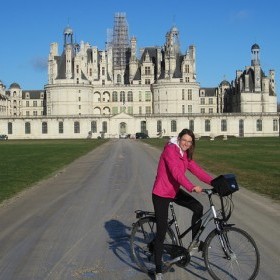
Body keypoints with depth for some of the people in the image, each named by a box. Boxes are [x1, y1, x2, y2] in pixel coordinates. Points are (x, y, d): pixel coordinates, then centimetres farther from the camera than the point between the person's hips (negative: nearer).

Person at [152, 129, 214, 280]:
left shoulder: (185, 154, 6)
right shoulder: (170, 149, -20)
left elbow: (196, 169, -1)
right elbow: (176, 172, -32)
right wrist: (191, 187, -43)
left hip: (175, 191, 7)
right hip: (161, 194, -7)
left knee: (198, 207, -11)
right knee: (162, 231, -5)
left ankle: (195, 241, 10)